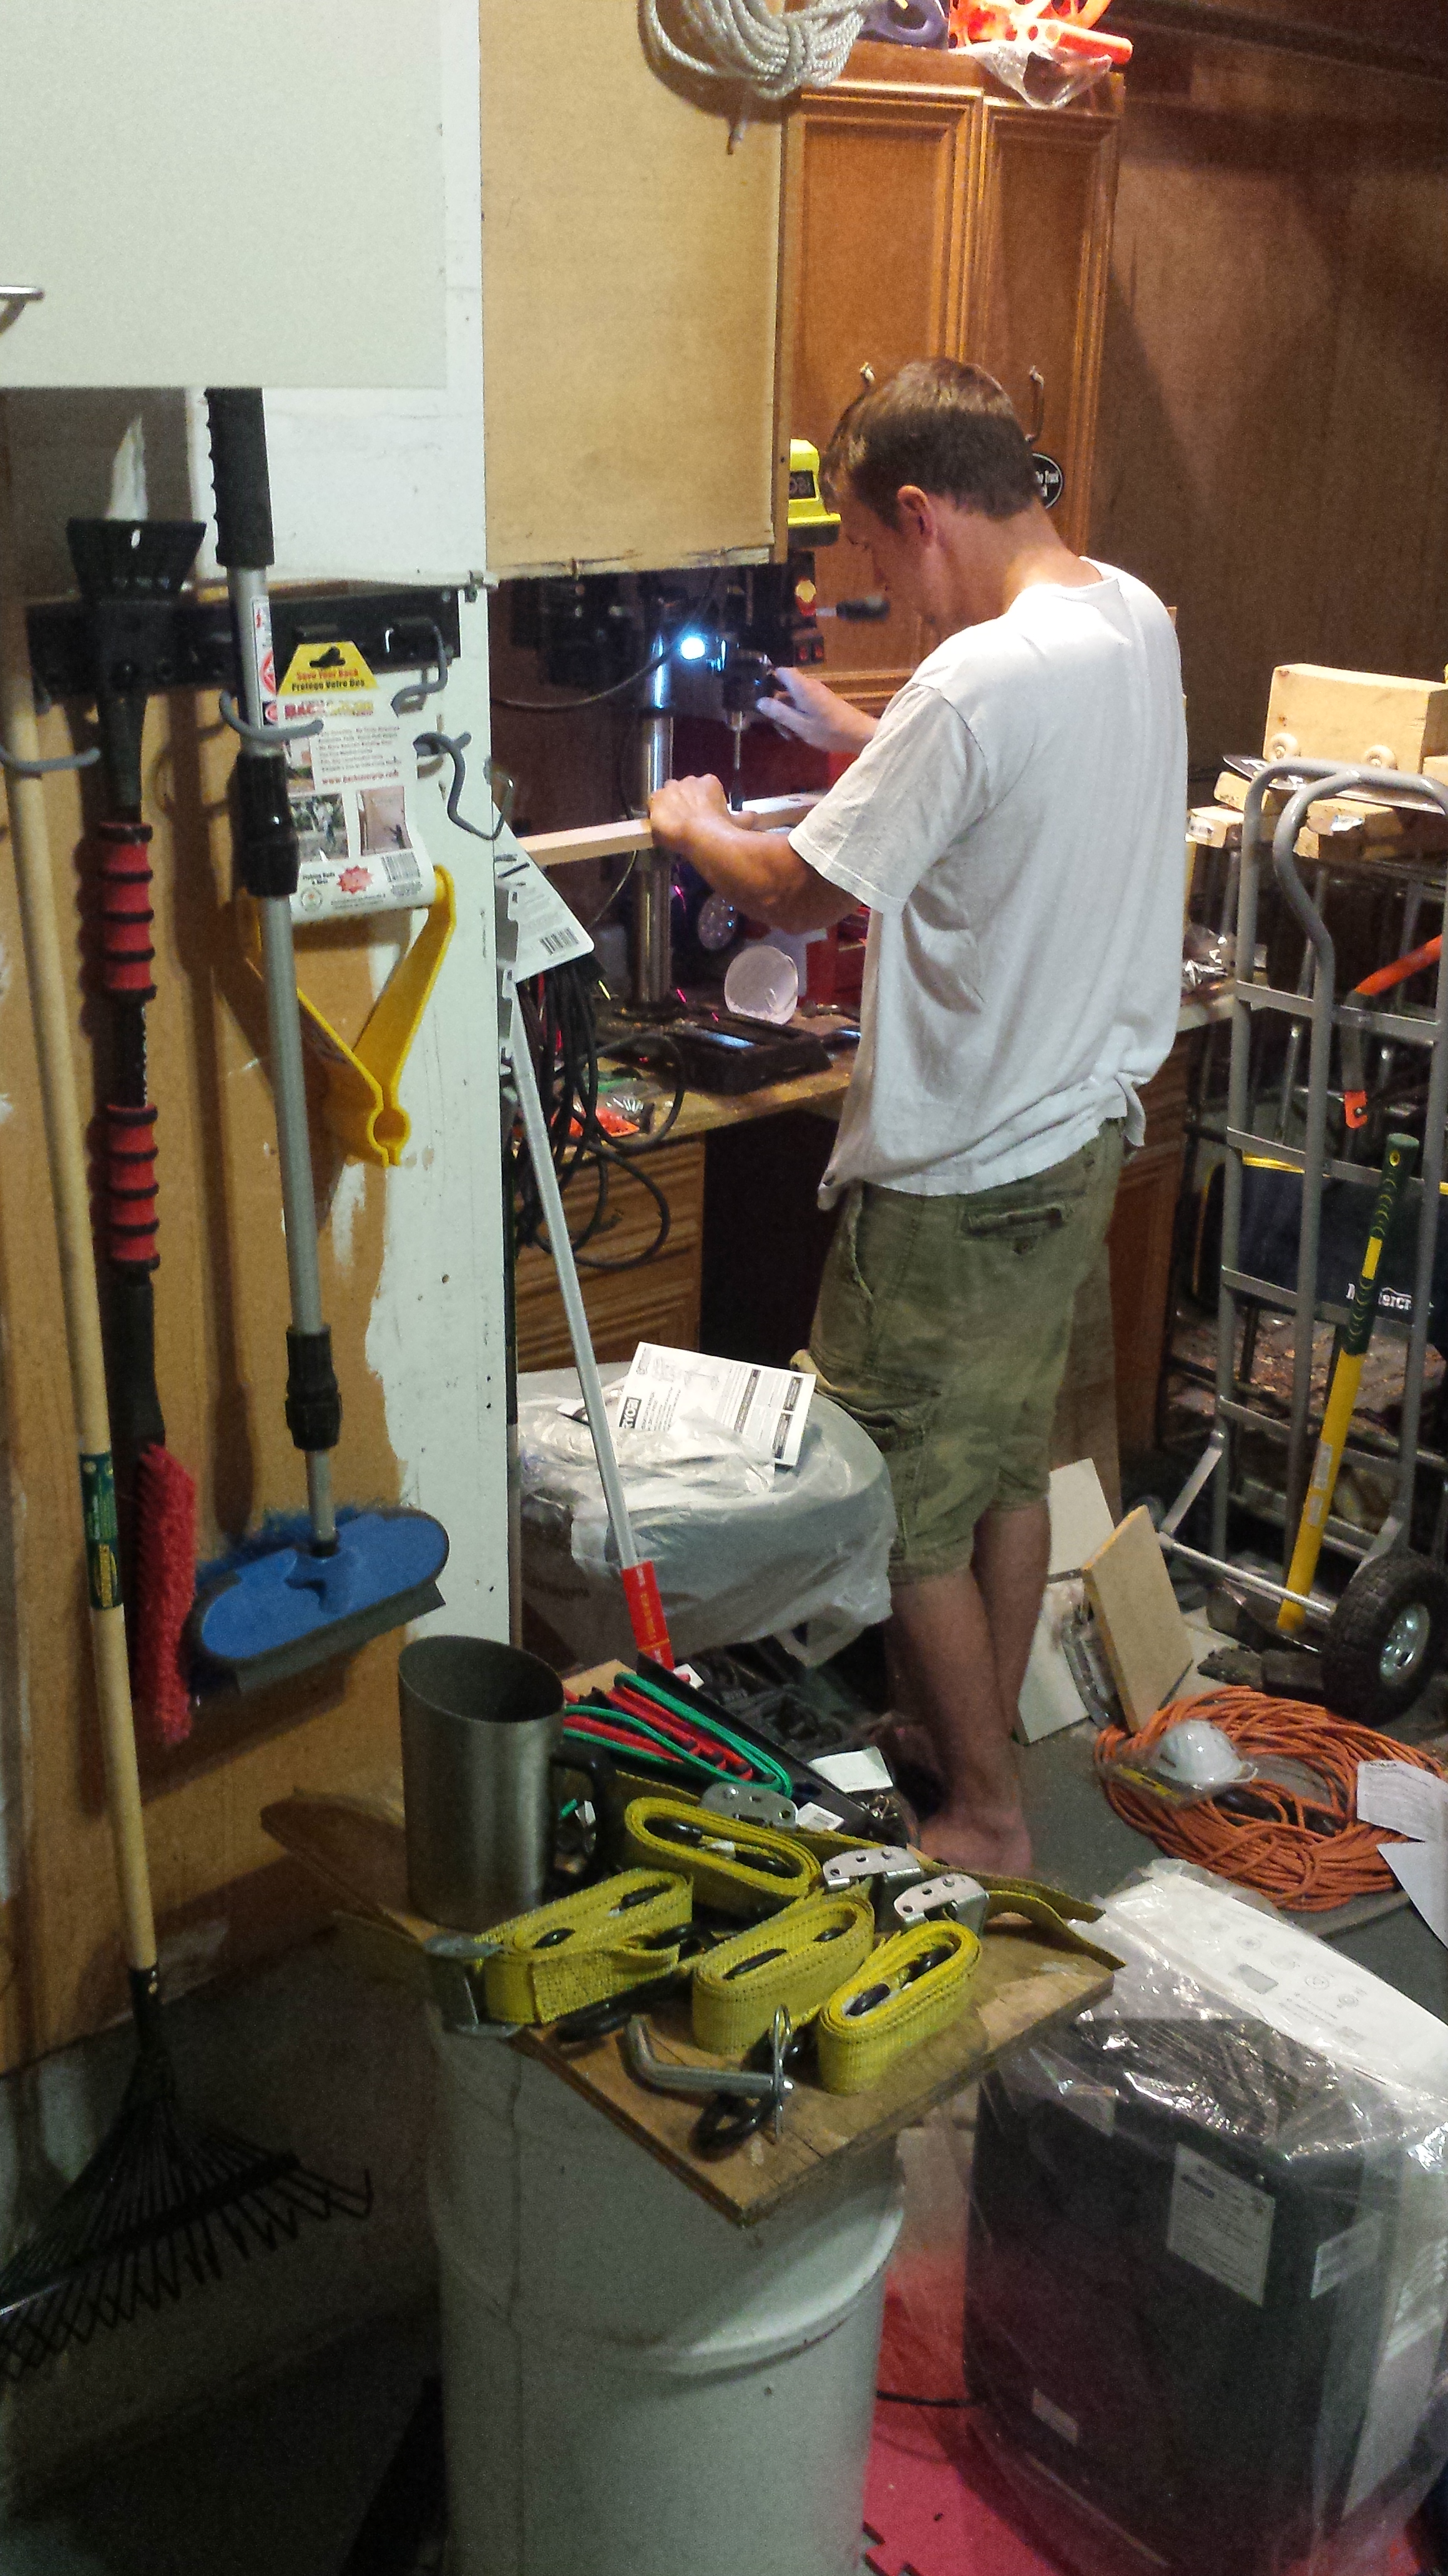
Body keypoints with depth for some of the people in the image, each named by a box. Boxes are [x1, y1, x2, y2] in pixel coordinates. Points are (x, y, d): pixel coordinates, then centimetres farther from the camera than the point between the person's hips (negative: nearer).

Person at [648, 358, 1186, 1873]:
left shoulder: (977, 683, -26)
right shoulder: (1136, 619, 3)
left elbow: (796, 896, -19)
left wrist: (696, 829, 0)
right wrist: (864, 738, 20)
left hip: (960, 1176, -9)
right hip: (1086, 1123, 9)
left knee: (904, 1506, 7)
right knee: (1011, 1462, 21)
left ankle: (987, 1820, 21)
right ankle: (977, 1746, 38)